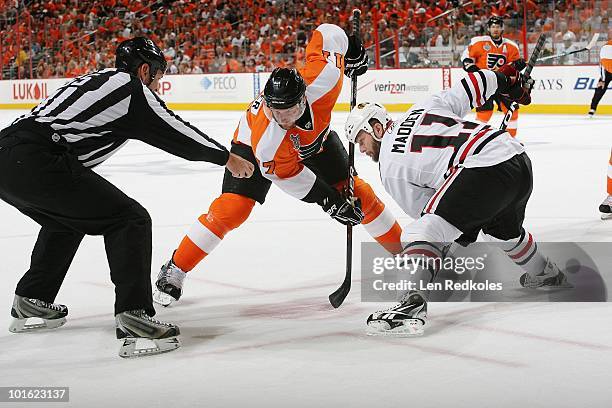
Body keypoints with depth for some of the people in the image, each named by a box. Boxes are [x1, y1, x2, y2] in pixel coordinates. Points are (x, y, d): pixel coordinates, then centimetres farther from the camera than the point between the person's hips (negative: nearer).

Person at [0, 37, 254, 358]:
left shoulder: (96, 79, 28)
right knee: (130, 220, -4)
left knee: (65, 220, 35)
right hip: (34, 162, -9)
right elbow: (173, 132, 11)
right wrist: (227, 158, 22)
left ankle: (31, 302, 38)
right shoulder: (130, 87, 5)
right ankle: (134, 318, -13)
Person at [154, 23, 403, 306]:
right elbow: (287, 174, -27)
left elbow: (326, 33, -22)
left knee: (358, 193, 3)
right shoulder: (265, 139, -43)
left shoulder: (323, 77, -40)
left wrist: (352, 52, -5)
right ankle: (174, 270, -3)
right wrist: (329, 200, -28)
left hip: (315, 136, 4)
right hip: (253, 144, -4)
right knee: (230, 209, -17)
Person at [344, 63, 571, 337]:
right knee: (504, 230, 37)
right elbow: (475, 85, 23)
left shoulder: (390, 167, 8)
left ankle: (412, 306, -30)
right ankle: (546, 275, 59)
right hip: (518, 157, 9)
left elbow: (425, 212, 9)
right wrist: (509, 82, 39)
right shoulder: (423, 108, 24)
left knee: (421, 232, -11)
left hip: (484, 170, -9)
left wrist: (463, 230, 23)